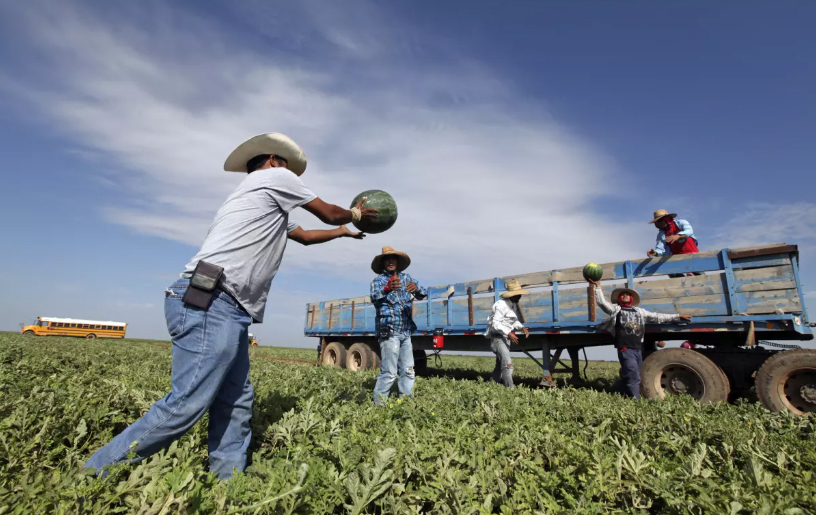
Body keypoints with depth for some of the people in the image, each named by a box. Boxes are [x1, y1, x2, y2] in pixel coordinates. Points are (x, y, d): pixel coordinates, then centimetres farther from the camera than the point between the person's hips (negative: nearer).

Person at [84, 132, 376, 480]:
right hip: (210, 305, -10)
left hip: (225, 311, 10)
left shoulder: (268, 208, 30)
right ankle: (93, 476, 1)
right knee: (186, 405, -12)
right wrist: (355, 214, 34)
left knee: (236, 405, 7)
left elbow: (305, 236, 40)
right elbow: (329, 214, 14)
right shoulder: (275, 177, 7)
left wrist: (344, 232, 52)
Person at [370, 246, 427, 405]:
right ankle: (378, 404, 2)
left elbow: (423, 294, 2)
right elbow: (374, 298, -24)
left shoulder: (406, 277, 10)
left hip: (405, 333, 6)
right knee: (389, 372, -9)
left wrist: (416, 288, -22)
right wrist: (387, 289, -46)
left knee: (408, 372, 10)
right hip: (389, 332, -6)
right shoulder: (379, 280, -4)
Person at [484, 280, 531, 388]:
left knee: (500, 364, 18)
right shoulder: (501, 305, -20)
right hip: (498, 337, -10)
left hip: (506, 337, 10)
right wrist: (509, 333, -30)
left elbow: (515, 321, 16)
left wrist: (522, 327, -3)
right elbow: (495, 323, -24)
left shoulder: (514, 305, 9)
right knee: (507, 363, -18)